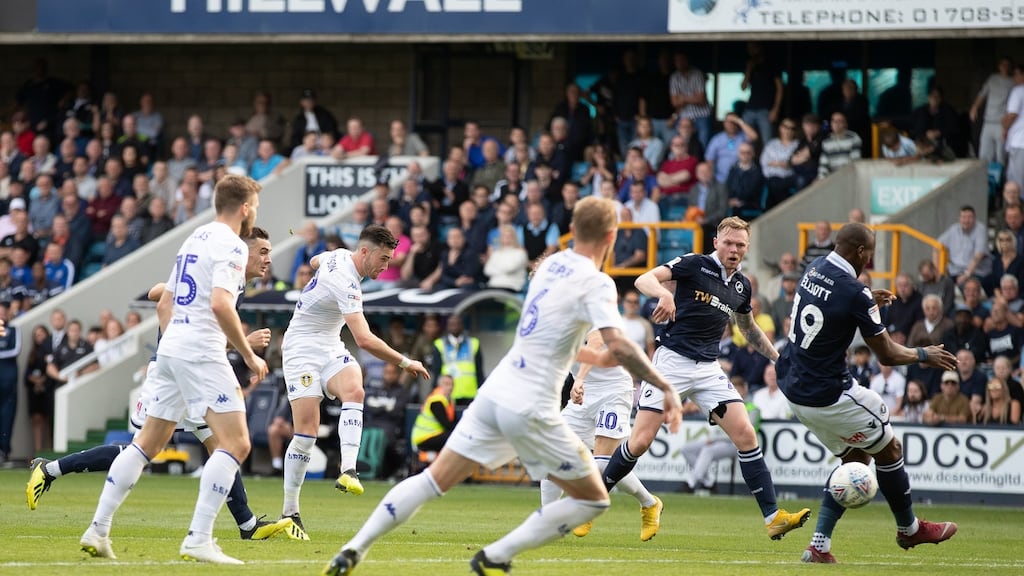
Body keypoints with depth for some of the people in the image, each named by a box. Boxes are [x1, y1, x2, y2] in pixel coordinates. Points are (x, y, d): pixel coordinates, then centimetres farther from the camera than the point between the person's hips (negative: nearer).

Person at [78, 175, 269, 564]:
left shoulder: (194, 240, 20)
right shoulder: (230, 244, -8)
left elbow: (164, 304, 23)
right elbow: (220, 303, -21)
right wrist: (249, 356, -14)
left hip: (170, 347, 9)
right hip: (201, 352, -9)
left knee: (147, 444, 14)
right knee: (236, 443, -10)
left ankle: (98, 531, 13)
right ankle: (199, 540, -19)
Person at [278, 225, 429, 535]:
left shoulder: (340, 255, 2)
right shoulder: (345, 282, -26)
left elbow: (315, 261, 28)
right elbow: (364, 340, -31)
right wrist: (406, 363, -23)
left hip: (330, 349, 8)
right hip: (303, 350, -8)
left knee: (353, 390, -24)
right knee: (307, 430, -16)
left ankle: (348, 471, -40)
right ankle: (289, 512, -8)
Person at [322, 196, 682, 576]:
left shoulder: (551, 264, 13)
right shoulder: (596, 283, -10)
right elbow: (620, 346, -24)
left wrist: (595, 358, 30)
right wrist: (664, 387, -18)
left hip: (495, 392, 7)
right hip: (530, 409, -7)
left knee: (433, 481, 13)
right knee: (593, 500, 7)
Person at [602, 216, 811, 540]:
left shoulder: (742, 286, 11)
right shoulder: (695, 265, -7)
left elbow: (749, 328, 30)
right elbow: (644, 280, -19)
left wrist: (778, 358, 26)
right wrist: (664, 294, -40)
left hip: (708, 368, 5)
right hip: (672, 360, -5)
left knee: (746, 435, -9)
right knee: (640, 441, -10)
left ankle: (773, 517, -9)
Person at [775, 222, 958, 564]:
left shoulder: (815, 269, 2)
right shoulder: (854, 293, -22)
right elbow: (887, 355, -13)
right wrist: (923, 355, 4)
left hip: (792, 386, 9)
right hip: (826, 397, -9)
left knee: (855, 458, 18)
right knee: (889, 449, 11)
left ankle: (819, 546, 10)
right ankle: (908, 529, 28)